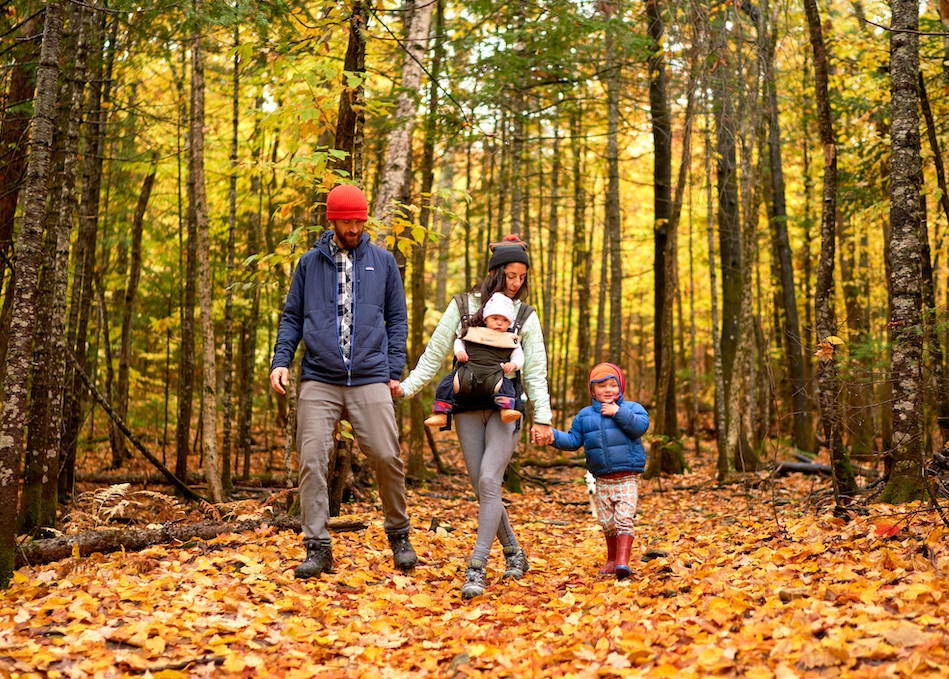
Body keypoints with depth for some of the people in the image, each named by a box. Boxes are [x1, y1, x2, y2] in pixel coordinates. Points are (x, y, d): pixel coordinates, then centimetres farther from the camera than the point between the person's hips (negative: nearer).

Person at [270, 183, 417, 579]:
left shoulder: (383, 262, 10)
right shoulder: (309, 263, 11)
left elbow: (397, 318, 12)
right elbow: (292, 317, 14)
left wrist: (395, 369, 3)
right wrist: (281, 360, 0)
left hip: (371, 380, -1)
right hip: (318, 380, 1)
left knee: (386, 457, -4)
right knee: (312, 460, -5)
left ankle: (398, 535, 18)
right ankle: (318, 547, 4)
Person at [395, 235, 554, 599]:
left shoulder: (526, 317, 6)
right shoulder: (463, 306, 4)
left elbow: (535, 372, 6)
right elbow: (434, 355, 6)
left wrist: (542, 418, -3)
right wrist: (407, 386, -4)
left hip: (505, 408, -1)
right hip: (468, 407, 1)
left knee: (488, 481, -15)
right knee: (481, 486, 3)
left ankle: (477, 569, -13)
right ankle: (514, 554, 22)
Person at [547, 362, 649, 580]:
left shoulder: (631, 408, 0)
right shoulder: (584, 416, 9)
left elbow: (640, 426, -18)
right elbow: (572, 440, 9)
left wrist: (618, 412, -21)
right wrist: (553, 436, -7)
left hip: (628, 478, -4)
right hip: (602, 480, 4)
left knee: (624, 518, -14)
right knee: (607, 522, 10)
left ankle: (623, 561, -20)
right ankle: (612, 558, 27)